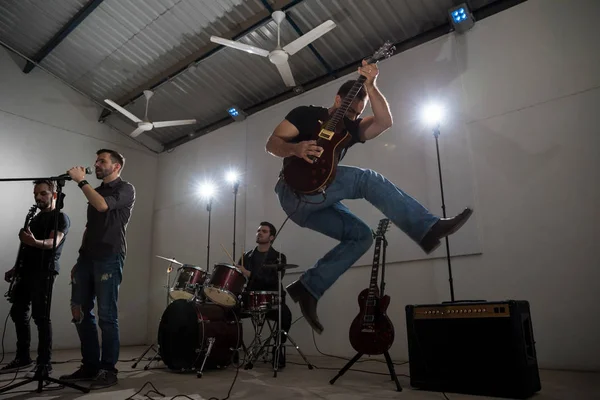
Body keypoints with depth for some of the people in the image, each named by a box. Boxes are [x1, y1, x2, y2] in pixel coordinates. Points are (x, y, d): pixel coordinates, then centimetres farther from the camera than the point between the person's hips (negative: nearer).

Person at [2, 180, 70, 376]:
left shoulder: (61, 217, -5)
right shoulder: (35, 218, 21)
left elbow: (53, 242, -22)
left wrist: (35, 242, -41)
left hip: (44, 271, -8)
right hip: (27, 270, 8)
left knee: (40, 316, -9)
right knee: (18, 312, 10)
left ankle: (44, 363, -4)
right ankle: (23, 357, 22)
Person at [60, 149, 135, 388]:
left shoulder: (126, 189, 0)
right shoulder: (96, 191, 22)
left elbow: (102, 205, -20)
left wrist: (81, 181, -10)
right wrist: (79, 260, 19)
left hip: (109, 259, -8)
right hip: (87, 257, 8)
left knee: (107, 316, -5)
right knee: (80, 313, 7)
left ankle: (108, 370, 4)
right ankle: (90, 366, 17)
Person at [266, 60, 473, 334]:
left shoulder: (351, 129, 19)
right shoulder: (306, 114, 7)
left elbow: (385, 121, 1)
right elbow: (272, 143, -2)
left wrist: (370, 86, -10)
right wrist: (295, 148, -24)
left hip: (315, 200, 7)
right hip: (295, 191, -7)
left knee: (360, 235, -1)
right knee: (367, 179, -19)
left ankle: (308, 288, -4)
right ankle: (427, 229, -25)